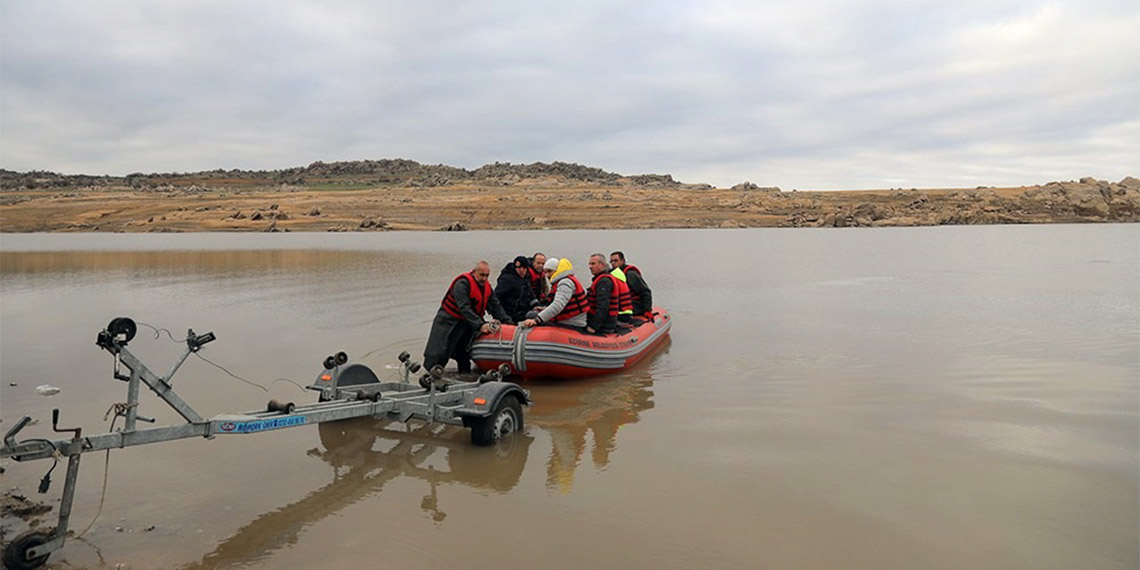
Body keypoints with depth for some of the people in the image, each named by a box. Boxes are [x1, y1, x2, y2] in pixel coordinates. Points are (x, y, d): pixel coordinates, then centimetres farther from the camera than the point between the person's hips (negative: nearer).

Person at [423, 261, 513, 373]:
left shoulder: (487, 287, 2)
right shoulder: (462, 284, -24)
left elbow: (496, 307, 6)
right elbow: (464, 308, -32)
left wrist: (509, 323, -6)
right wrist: (480, 325, -39)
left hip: (467, 324, 7)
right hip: (448, 321, -7)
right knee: (439, 353, -3)